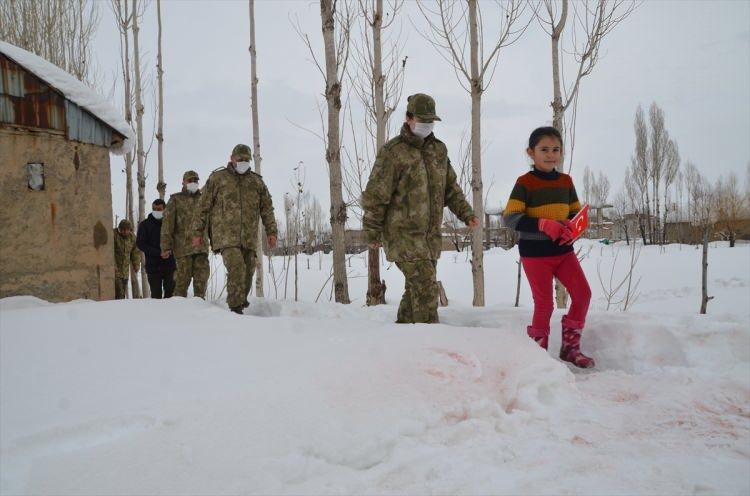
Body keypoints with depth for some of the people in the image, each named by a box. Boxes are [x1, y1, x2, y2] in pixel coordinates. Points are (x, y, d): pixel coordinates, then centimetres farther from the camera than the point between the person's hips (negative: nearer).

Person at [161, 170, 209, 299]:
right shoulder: (175, 200, 6)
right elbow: (167, 224, -1)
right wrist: (166, 246, -8)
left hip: (202, 246, 3)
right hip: (183, 246, -3)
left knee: (202, 277, 0)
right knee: (183, 277, -2)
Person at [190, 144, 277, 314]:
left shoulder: (256, 181, 16)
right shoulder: (217, 178, 7)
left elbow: (267, 208, 17)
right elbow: (203, 207, 8)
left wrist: (271, 232, 9)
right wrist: (197, 233, 5)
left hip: (249, 237, 4)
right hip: (225, 234, -4)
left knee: (248, 272, 5)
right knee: (237, 268, -21)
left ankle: (240, 303, 25)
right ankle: (235, 308, -16)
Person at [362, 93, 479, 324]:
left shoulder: (438, 149, 11)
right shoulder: (393, 151, -10)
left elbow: (451, 187, 19)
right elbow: (375, 195, -8)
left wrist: (466, 214, 7)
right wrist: (372, 232, -6)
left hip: (430, 234, 7)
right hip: (403, 233, -7)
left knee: (416, 288, 13)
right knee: (425, 284, -13)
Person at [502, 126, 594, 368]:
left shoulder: (566, 181, 8)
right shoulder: (525, 182, -9)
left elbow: (576, 212, 14)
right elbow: (510, 217, -16)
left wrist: (573, 227, -9)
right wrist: (544, 224, -26)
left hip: (563, 249, 5)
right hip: (535, 252, -5)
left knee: (583, 294, 0)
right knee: (544, 303, -1)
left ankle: (570, 347, 17)